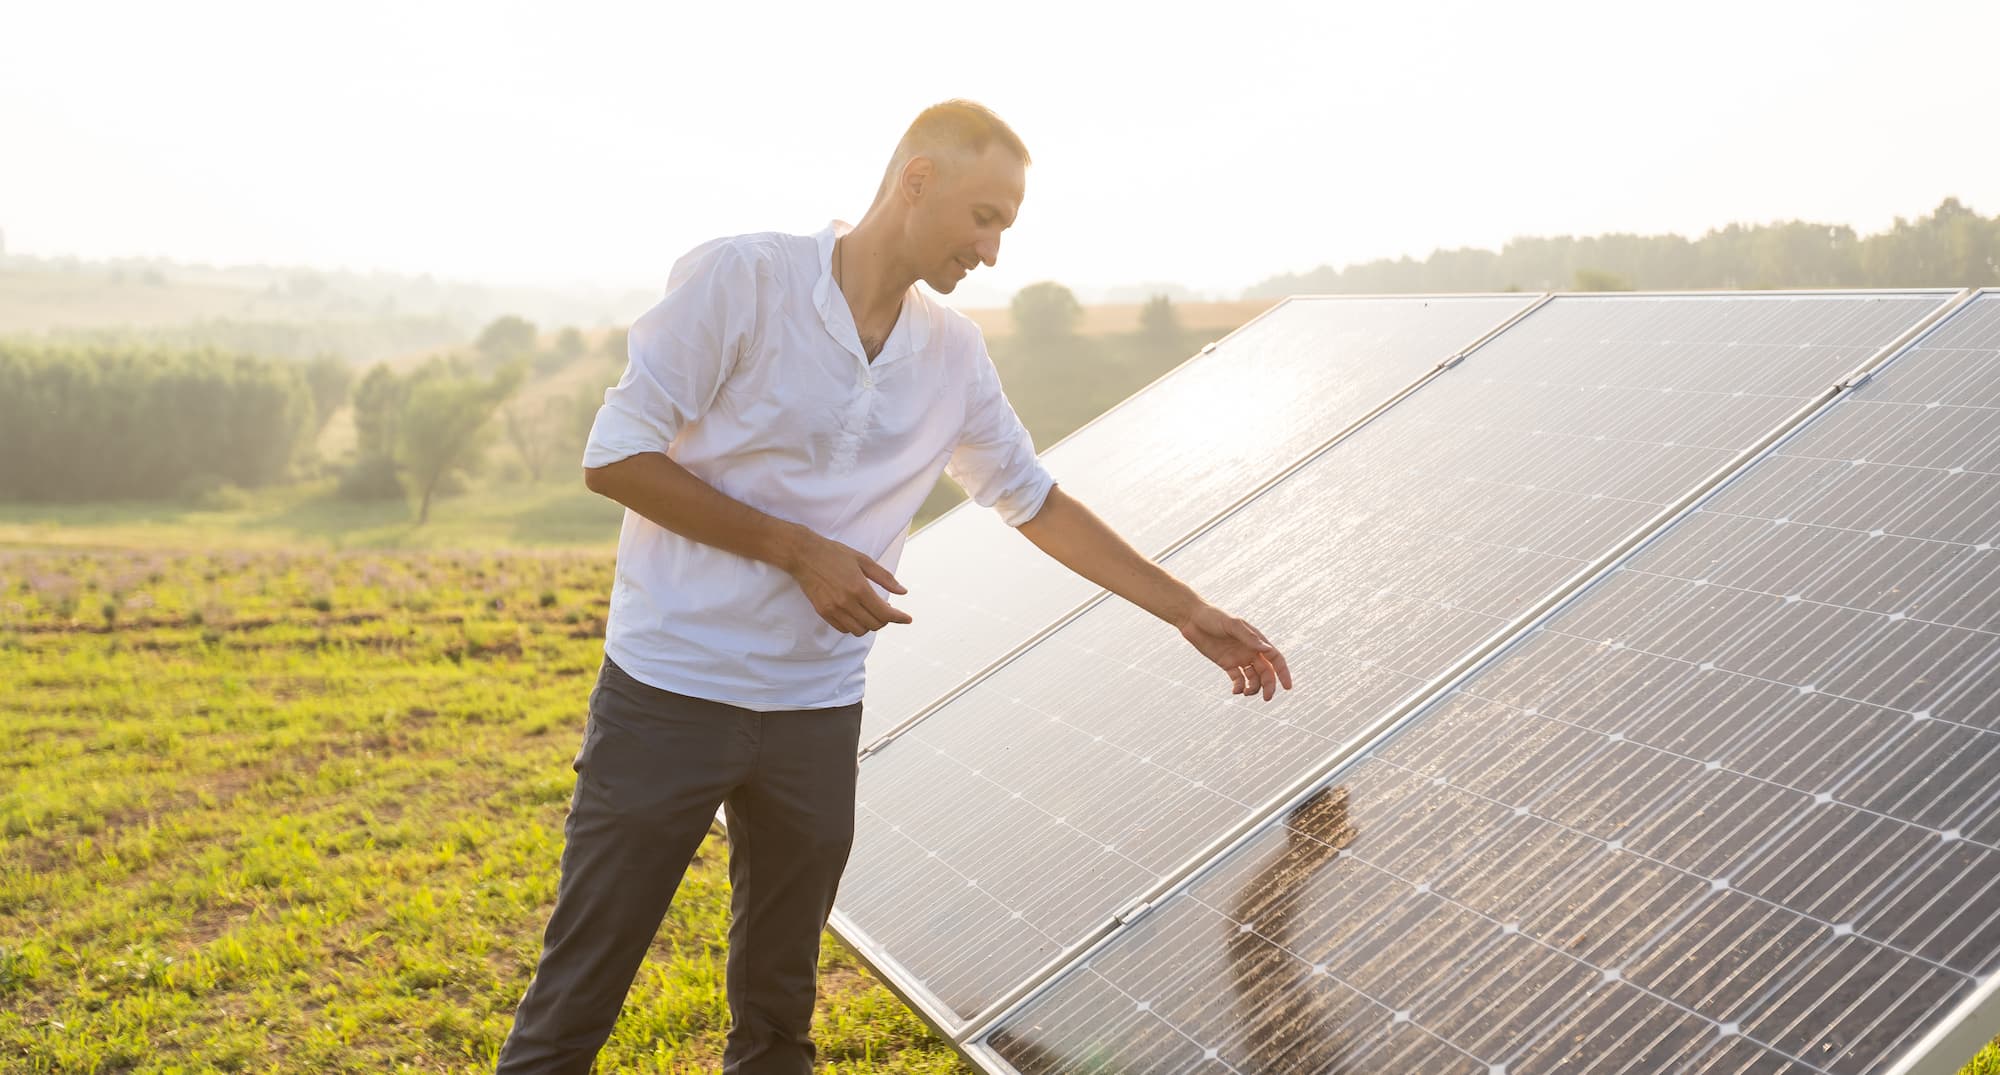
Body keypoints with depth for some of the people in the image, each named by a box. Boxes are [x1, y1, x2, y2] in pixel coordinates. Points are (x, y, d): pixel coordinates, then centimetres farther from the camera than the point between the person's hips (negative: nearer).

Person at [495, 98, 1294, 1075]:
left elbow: (1036, 502, 16)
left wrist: (1191, 614, 15)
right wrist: (796, 549, -15)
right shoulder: (740, 279, -11)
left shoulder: (954, 354, 6)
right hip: (669, 692, -4)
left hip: (817, 714, 5)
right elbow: (614, 457, -11)